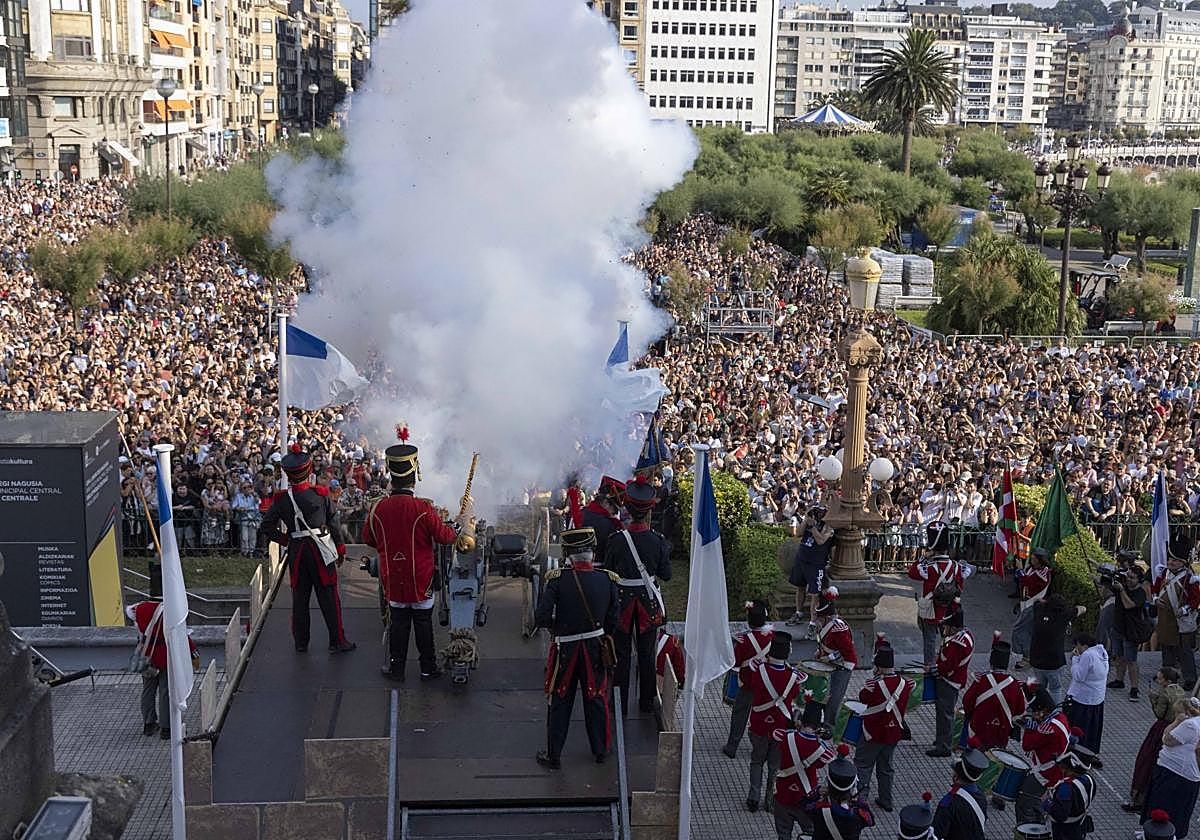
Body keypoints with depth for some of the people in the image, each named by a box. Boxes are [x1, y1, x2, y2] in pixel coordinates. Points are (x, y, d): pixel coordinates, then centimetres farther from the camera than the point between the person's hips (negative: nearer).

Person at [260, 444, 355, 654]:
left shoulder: (281, 499, -4)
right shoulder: (321, 494, -10)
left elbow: (266, 526, -2)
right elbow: (333, 523, -3)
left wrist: (285, 539, 10)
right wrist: (340, 548, 7)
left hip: (296, 551, 2)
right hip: (320, 550, -2)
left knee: (299, 598, 12)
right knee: (328, 597, 3)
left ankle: (300, 642, 18)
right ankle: (337, 641, 7)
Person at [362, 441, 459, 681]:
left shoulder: (378, 508, -9)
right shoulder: (423, 508, -19)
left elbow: (368, 539, 4)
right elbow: (444, 537, -10)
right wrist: (463, 522, 7)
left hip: (392, 578, 2)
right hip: (421, 578, -2)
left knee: (398, 622, 14)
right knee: (423, 622, 10)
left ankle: (396, 668, 19)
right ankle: (428, 668, 20)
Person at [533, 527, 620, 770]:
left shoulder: (557, 579, -18)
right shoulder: (608, 580, -10)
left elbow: (541, 619, -18)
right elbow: (613, 621, -2)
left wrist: (559, 623, 3)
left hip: (566, 650, -2)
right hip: (595, 649, 2)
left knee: (560, 703, 12)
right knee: (596, 699, 18)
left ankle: (553, 755, 20)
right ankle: (601, 750, 31)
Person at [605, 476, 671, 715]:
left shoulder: (617, 540, -16)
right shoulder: (657, 540, -13)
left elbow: (608, 572, -7)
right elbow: (666, 575, -4)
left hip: (623, 599, -1)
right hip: (648, 600, 1)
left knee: (621, 653, 11)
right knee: (646, 653, 15)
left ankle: (620, 703, 17)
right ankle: (647, 702, 25)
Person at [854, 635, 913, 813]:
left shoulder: (874, 684, -23)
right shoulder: (905, 683, -9)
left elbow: (862, 698, -7)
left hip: (873, 733, -5)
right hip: (894, 733, 5)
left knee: (862, 764, 9)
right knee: (886, 767, 19)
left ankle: (861, 794, -3)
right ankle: (886, 800, 26)